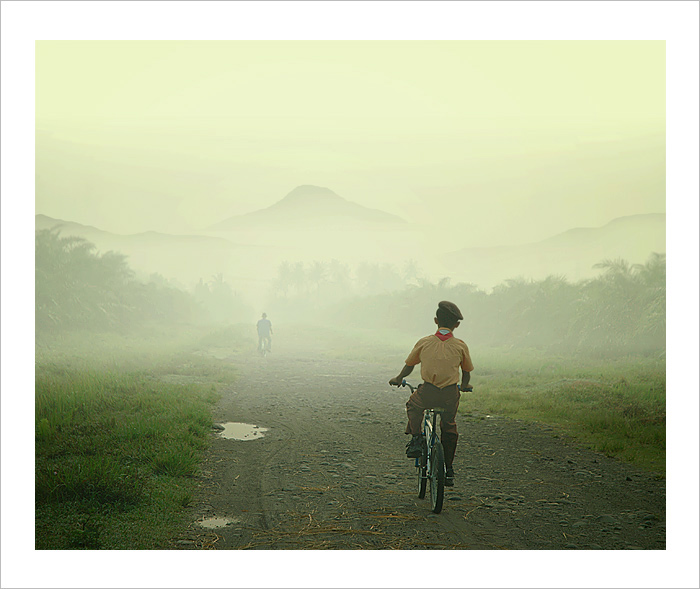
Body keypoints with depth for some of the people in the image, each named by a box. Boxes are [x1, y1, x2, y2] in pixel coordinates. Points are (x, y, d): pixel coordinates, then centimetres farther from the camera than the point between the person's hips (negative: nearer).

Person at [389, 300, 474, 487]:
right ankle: (448, 470, 27)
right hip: (451, 395, 1)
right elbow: (467, 371, 17)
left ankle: (416, 438, 12)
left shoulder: (424, 342, 4)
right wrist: (464, 386, 38)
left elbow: (409, 365, 15)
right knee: (449, 427, 23)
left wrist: (398, 379, 34)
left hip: (428, 393, -1)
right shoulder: (460, 346, 5)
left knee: (413, 405, 32)